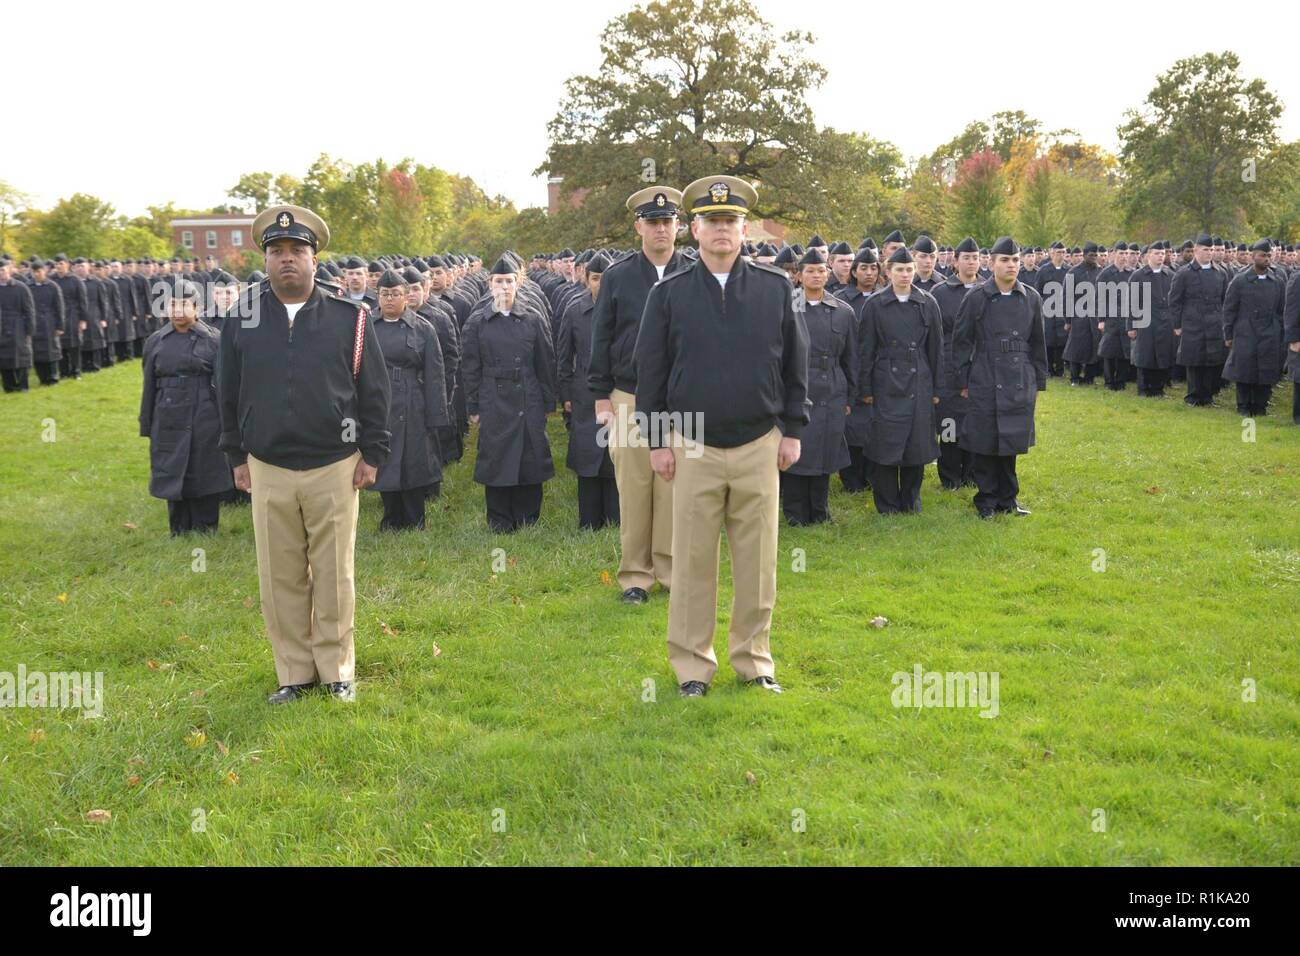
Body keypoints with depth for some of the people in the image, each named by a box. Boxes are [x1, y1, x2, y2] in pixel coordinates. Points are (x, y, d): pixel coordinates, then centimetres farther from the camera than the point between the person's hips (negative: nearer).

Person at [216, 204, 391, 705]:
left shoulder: (349, 319, -1)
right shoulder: (242, 320, 4)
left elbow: (374, 391, 3)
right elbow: (229, 394, 10)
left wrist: (372, 454, 0)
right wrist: (236, 457, 9)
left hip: (334, 469, -1)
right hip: (268, 471, 2)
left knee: (334, 575, 5)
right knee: (280, 578, 7)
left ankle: (337, 671, 19)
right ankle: (294, 673, 19)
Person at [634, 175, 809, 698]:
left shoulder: (775, 287, 4)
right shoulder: (669, 293, 1)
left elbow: (795, 362, 9)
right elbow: (650, 370, 4)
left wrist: (792, 430, 5)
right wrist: (657, 440, 0)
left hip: (759, 446, 1)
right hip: (693, 449, -1)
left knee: (757, 560, 6)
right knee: (693, 562, 4)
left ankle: (754, 659, 20)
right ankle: (692, 665, 15)